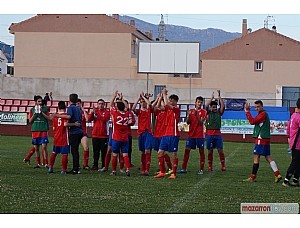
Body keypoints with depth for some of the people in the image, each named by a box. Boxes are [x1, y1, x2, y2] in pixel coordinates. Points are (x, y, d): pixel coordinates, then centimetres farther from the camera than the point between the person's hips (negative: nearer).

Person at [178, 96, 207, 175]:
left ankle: (201, 170, 5)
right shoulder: (191, 111, 9)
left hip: (200, 135, -3)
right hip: (191, 134, 3)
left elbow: (201, 122, -11)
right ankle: (184, 168, 5)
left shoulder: (203, 112, -1)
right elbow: (188, 122, 4)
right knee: (187, 150, 0)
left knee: (201, 151, 0)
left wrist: (196, 115, -25)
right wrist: (188, 115, -14)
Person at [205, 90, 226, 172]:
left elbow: (223, 106, -4)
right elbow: (206, 105, -10)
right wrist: (212, 97, -7)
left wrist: (219, 97, -4)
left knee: (220, 150, -3)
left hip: (218, 133, 1)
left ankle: (223, 166, 0)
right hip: (209, 133, -1)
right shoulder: (208, 112, 5)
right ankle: (210, 166, 11)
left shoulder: (219, 112, 9)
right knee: (210, 151, 3)